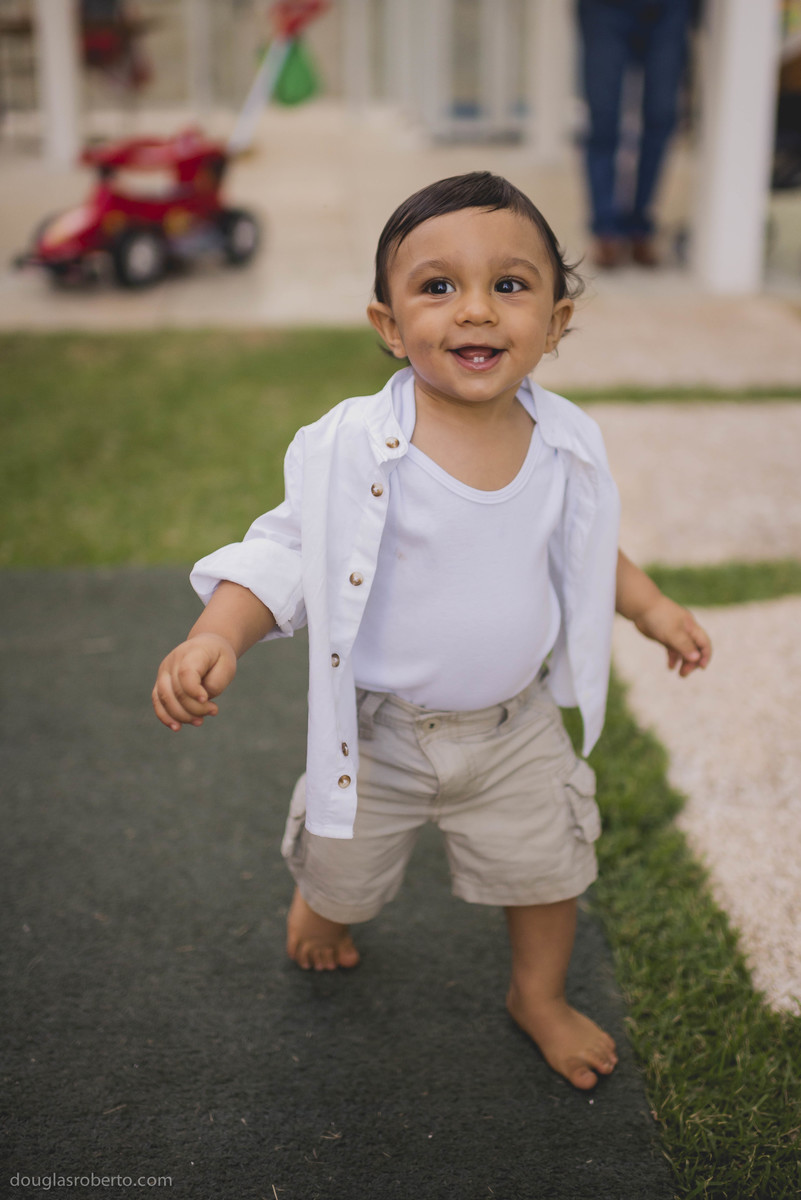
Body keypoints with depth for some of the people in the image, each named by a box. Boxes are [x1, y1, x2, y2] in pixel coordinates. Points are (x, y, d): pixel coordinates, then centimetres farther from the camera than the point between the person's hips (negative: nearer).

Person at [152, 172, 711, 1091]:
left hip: (515, 728, 3)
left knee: (547, 865, 18)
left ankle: (539, 997, 49)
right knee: (342, 869, 22)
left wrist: (651, 607, 10)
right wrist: (217, 636, -32)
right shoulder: (354, 448, -24)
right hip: (378, 733, -2)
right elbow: (287, 551, -18)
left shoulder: (567, 444, -10)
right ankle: (319, 907, 61)